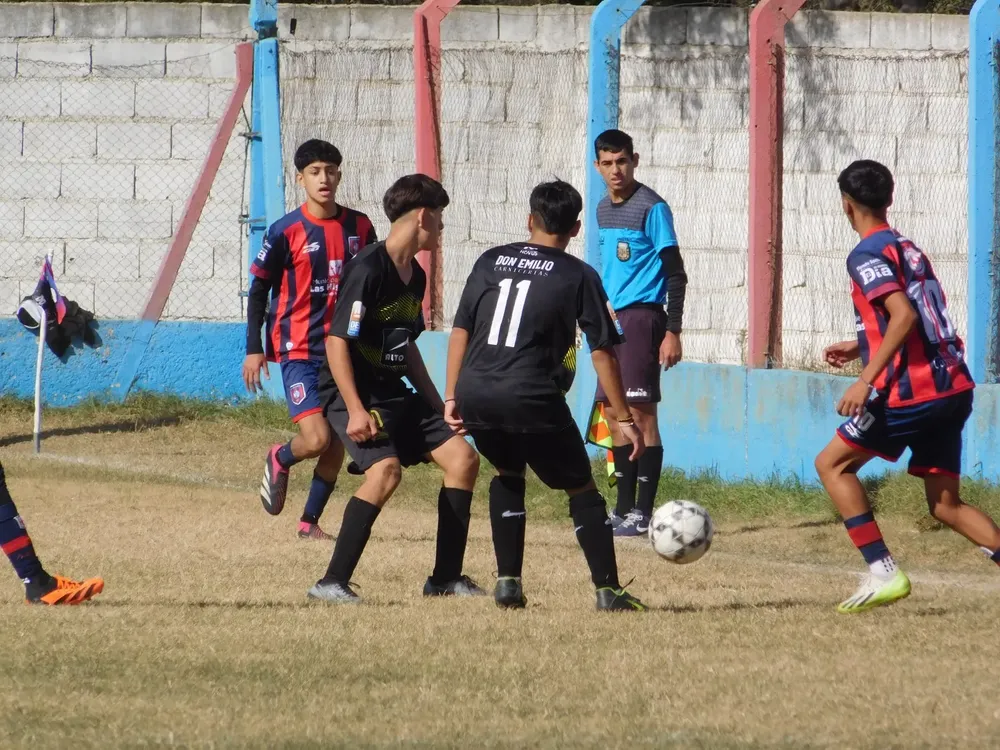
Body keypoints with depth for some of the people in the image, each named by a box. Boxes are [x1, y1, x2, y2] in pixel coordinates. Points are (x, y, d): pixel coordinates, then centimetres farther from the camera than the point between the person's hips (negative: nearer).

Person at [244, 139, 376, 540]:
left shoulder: (359, 227, 3)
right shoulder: (285, 232, -8)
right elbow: (259, 289, -1)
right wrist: (253, 349, -5)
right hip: (299, 351, -4)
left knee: (338, 445, 3)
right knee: (316, 439, -16)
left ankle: (310, 521, 18)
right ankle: (279, 460, 17)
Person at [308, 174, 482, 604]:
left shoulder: (415, 276, 13)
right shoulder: (368, 270, -17)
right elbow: (337, 341, -20)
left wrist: (439, 406, 26)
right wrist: (355, 410, -26)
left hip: (398, 395, 9)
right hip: (359, 396, -9)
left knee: (462, 458, 4)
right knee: (386, 469, -29)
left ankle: (446, 578, 12)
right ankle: (332, 582, -26)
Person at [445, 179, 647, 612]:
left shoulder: (491, 262, 15)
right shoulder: (578, 277, 5)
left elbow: (460, 330, 12)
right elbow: (602, 353, 2)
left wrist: (452, 397, 16)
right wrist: (624, 420, 6)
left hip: (475, 396, 4)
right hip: (532, 399, -4)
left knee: (508, 474, 29)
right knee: (581, 488, 11)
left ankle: (508, 582, 20)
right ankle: (608, 589, 2)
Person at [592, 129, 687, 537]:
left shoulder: (651, 208, -10)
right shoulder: (604, 209, 13)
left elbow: (675, 273, -11)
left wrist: (673, 332, -17)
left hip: (642, 316, -8)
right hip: (613, 319, 8)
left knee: (640, 411, -9)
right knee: (614, 413, 10)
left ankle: (643, 513, -7)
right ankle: (624, 509, 17)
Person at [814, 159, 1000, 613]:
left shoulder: (867, 255, -8)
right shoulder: (908, 249, 19)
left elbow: (904, 316, -22)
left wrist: (866, 380, -24)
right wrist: (862, 347, 37)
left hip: (911, 390, -8)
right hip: (954, 388, 8)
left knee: (833, 465, 6)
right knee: (945, 505, 11)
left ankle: (883, 573, -5)